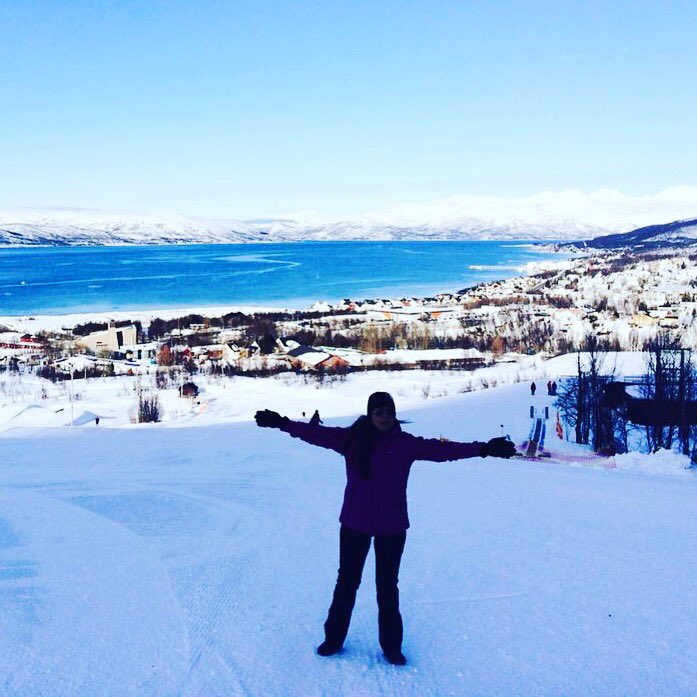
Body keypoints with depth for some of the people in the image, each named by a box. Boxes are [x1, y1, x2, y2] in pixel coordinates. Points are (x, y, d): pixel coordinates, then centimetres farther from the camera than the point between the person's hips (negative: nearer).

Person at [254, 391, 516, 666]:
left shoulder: (406, 444, -7)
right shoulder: (351, 438, -5)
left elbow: (443, 449, -12)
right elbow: (316, 434, -3)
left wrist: (484, 448, -19)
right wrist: (282, 423, -5)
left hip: (392, 526, -1)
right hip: (354, 524, 1)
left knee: (387, 586, 11)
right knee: (346, 582, 14)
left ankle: (391, 646, 24)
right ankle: (334, 638, 29)